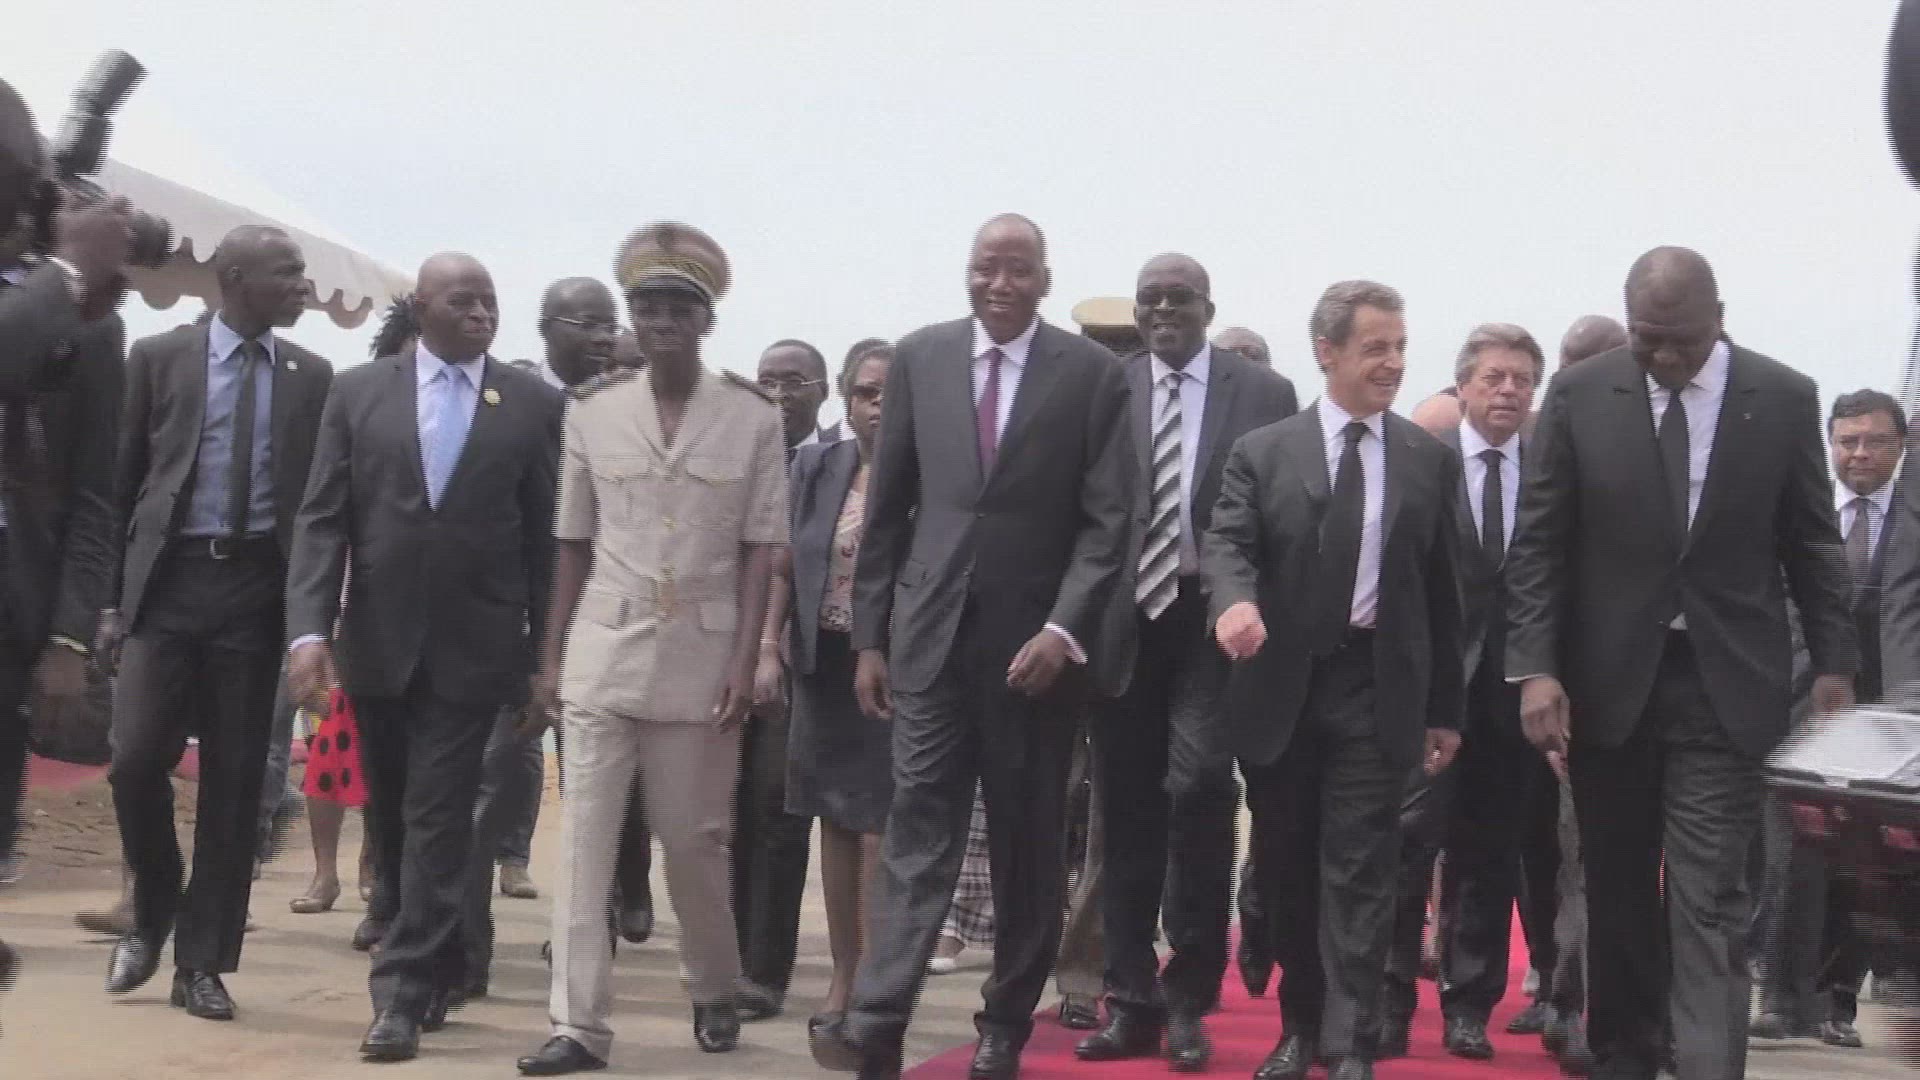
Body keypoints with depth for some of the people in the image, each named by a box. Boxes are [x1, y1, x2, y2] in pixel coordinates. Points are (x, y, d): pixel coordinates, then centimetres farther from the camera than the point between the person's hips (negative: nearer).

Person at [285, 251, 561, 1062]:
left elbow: (547, 536, 1)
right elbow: (322, 519, 0)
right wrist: (310, 629, -12)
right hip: (377, 642, 3)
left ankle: (404, 993, 3)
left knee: (436, 820, -4)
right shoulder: (358, 391, 4)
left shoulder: (533, 403, 1)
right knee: (391, 821, 14)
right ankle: (437, 966, 31)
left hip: (472, 646, -3)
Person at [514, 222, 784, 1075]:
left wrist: (744, 662, -8)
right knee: (584, 841, -1)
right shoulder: (592, 409, 3)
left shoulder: (754, 416, -2)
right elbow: (574, 543, 7)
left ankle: (715, 993, 31)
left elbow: (760, 548, -1)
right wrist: (550, 657, 5)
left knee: (695, 840, 9)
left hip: (701, 658, -1)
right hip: (604, 652, 1)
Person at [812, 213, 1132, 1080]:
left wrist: (1064, 629, -15)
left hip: (1035, 641, -1)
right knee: (918, 831, -3)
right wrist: (870, 635, 5)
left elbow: (1108, 519, -4)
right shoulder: (919, 359, 6)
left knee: (1027, 843, 8)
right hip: (931, 633, 1)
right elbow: (887, 508, 7)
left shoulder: (1092, 373, -1)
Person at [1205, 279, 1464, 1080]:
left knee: (1359, 871, -3)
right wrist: (1236, 601, -31)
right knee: (1286, 869, 10)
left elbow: (1440, 587, 8)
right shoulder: (1263, 452, 3)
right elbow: (1227, 543, -7)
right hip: (1281, 686, 1)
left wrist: (1444, 707, 7)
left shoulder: (1429, 460, 7)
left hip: (1378, 687, 0)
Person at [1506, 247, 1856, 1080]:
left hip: (1724, 683, -1)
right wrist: (1535, 668, -9)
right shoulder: (1579, 394, -3)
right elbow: (1537, 543, -2)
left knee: (1708, 896, -4)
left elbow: (1812, 544, 5)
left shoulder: (1785, 399, -2)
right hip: (1608, 677, 1)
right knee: (1617, 886, 12)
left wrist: (1834, 665, 3)